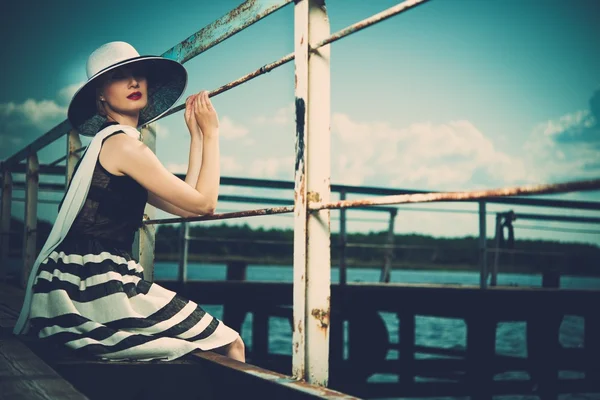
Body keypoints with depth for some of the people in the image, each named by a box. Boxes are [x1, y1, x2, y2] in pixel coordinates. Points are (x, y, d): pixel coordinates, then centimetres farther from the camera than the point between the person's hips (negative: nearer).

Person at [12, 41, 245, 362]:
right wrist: (210, 133, 2)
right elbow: (204, 203, -8)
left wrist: (195, 134, 18)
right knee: (231, 345, -1)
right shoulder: (123, 144, -12)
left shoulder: (108, 144, 19)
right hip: (99, 286, -10)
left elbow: (186, 205, 13)